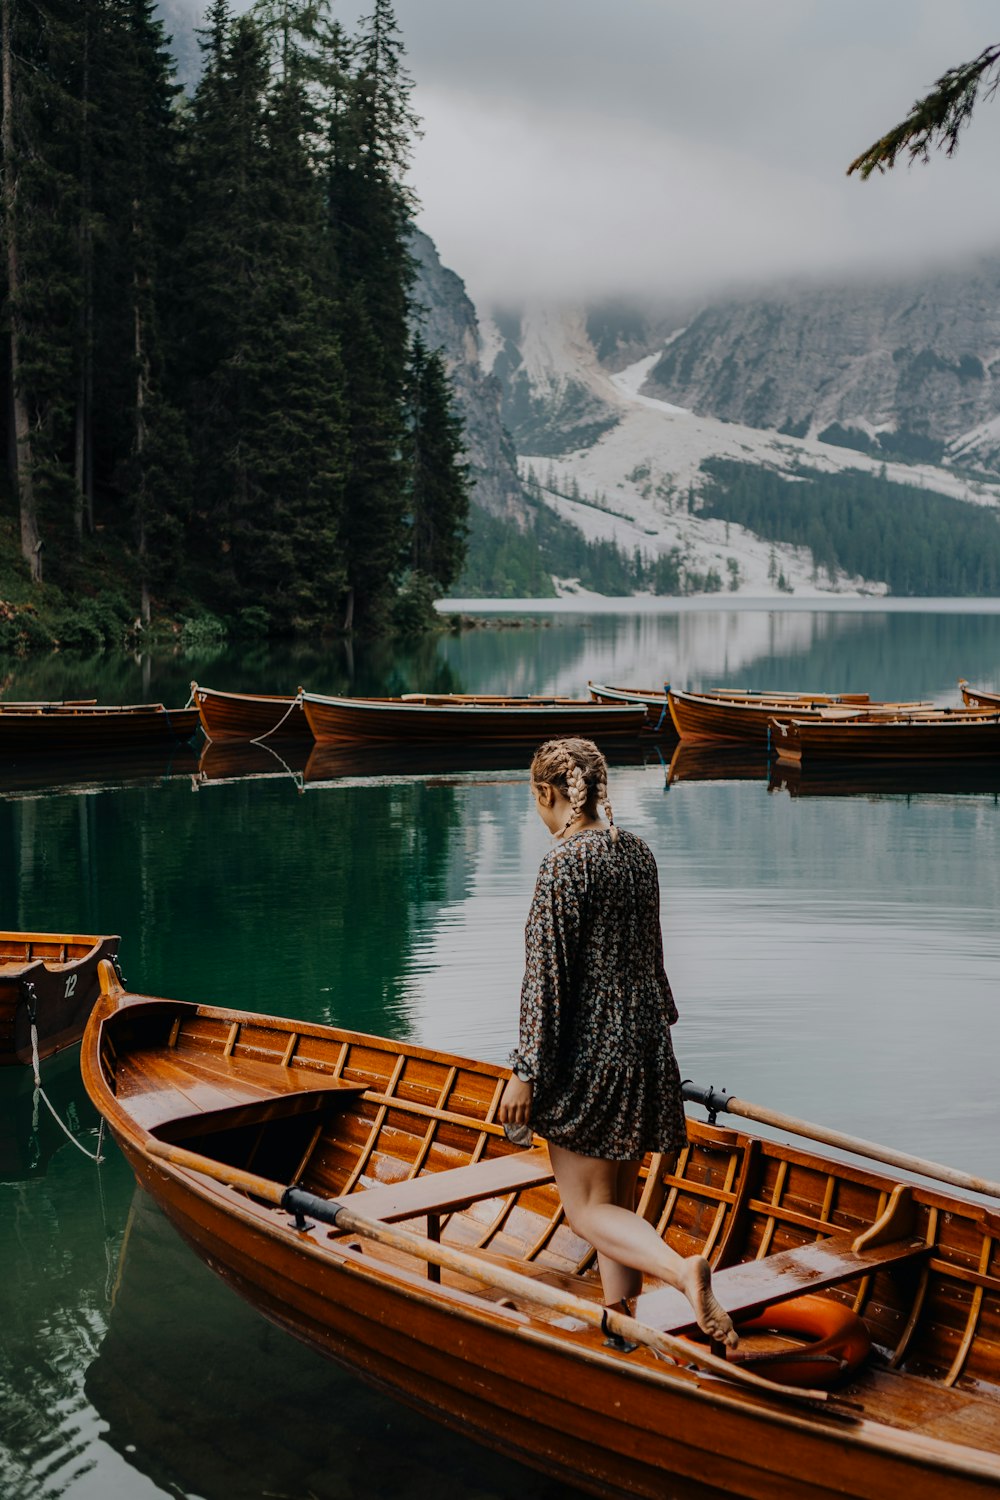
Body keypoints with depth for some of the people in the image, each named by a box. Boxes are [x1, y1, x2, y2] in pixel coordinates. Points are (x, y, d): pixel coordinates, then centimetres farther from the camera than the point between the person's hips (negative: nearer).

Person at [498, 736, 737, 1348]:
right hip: (646, 1045, 8)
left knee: (587, 1208, 0)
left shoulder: (565, 863, -17)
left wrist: (527, 1072, -13)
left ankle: (683, 1269, -21)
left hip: (587, 1050, -8)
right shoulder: (638, 851, 7)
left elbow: (547, 974, -18)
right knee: (618, 1199, 17)